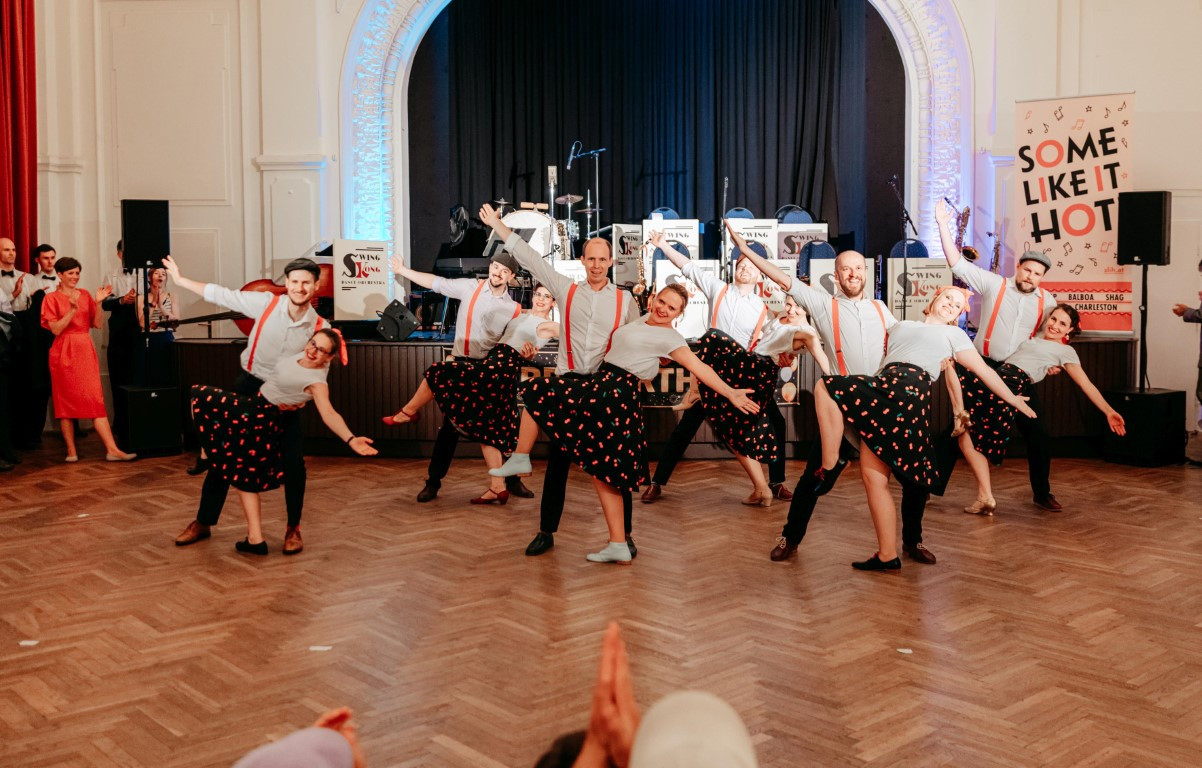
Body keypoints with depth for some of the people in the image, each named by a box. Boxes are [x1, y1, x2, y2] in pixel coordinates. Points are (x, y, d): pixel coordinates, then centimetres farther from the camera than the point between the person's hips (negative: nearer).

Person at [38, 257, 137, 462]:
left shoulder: (85, 295, 11)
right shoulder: (52, 299, 1)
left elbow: (97, 324, 7)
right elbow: (56, 329, -8)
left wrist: (98, 303, -6)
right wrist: (72, 310, -19)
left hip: (86, 351, 3)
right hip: (64, 353, -3)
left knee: (96, 398, -4)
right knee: (66, 400, 4)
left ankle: (112, 449, -10)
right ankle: (71, 450, 12)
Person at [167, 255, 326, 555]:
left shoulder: (319, 327, -12)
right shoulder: (267, 303, -12)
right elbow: (223, 296, -7)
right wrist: (180, 280, -4)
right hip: (248, 387, 1)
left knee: (294, 461, -9)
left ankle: (293, 529, 11)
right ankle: (203, 522, 20)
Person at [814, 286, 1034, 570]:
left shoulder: (953, 334, 22)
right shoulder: (900, 325, 35)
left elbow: (983, 370, 20)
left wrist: (1013, 399, 18)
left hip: (908, 388, -5)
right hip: (884, 389, 5)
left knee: (825, 389, -22)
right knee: (873, 475, -5)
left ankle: (829, 468, -15)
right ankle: (887, 556, -1)